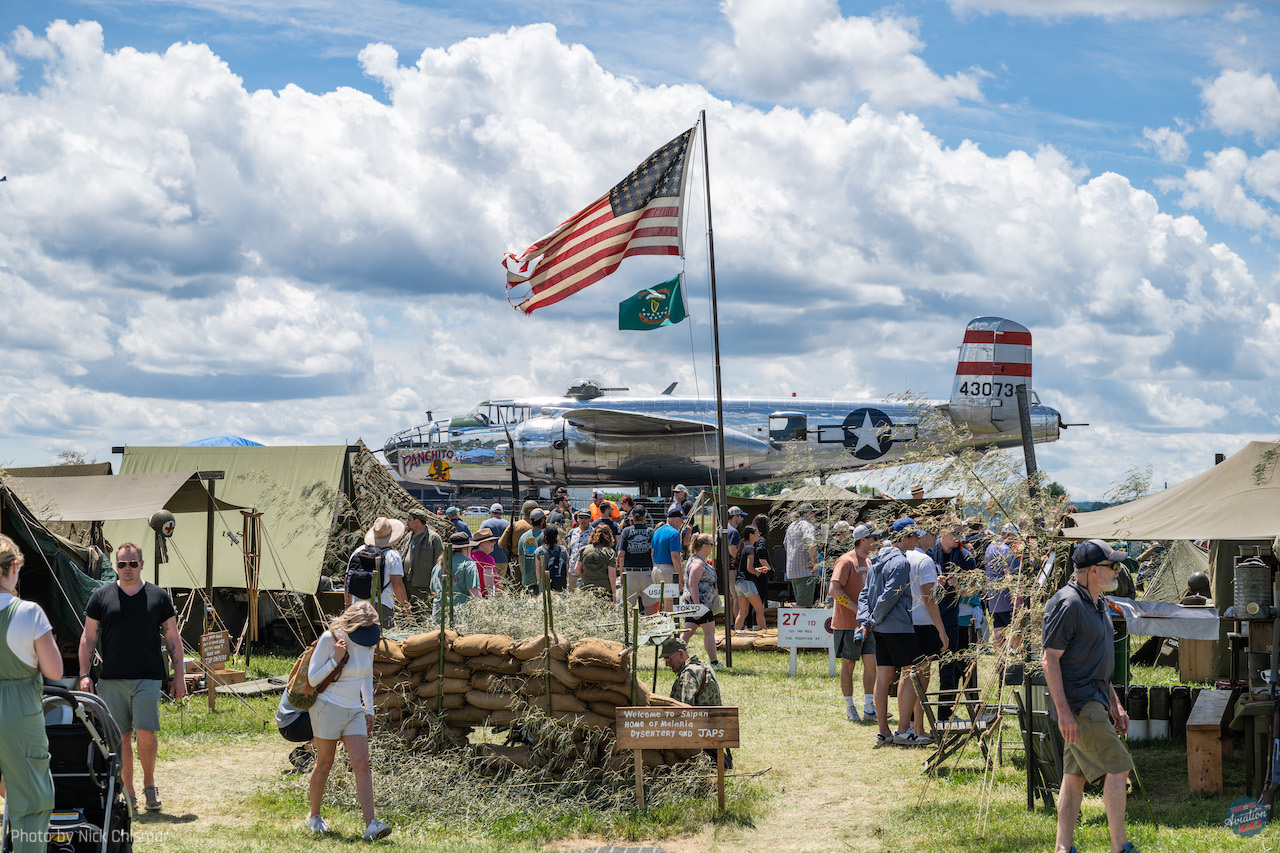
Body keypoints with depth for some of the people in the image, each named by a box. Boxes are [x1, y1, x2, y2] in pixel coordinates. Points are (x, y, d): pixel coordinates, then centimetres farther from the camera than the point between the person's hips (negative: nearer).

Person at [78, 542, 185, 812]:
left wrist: (180, 675, 6)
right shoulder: (101, 596, 7)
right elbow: (88, 638, 8)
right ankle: (128, 791, 13)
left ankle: (149, 782, 11)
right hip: (111, 679, 1)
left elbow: (173, 638, 11)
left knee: (146, 734, -11)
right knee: (120, 737, 3)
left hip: (148, 678, -1)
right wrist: (84, 675, 0)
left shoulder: (159, 597, 8)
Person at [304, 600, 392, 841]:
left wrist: (369, 710, 17)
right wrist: (335, 660, -23)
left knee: (362, 765, -7)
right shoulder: (330, 639, -15)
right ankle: (314, 816, 26)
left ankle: (370, 825, -14)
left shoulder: (369, 640, 1)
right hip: (328, 707, -4)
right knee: (324, 764, 6)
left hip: (354, 711, 4)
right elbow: (312, 678, -11)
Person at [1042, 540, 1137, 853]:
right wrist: (1063, 710, -22)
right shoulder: (1068, 603, -16)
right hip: (1079, 704, -10)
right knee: (1118, 767, -9)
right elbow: (1050, 659, -18)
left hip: (1093, 701, 10)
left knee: (1075, 775, 10)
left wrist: (1115, 705, 23)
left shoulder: (1098, 603, 16)